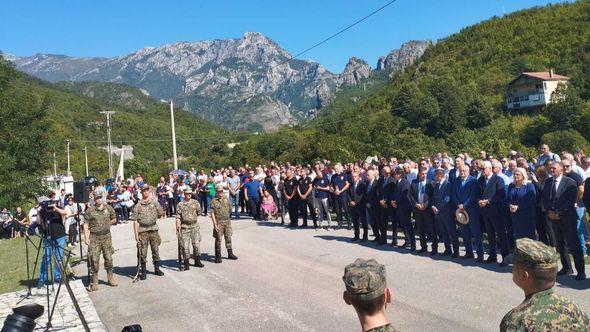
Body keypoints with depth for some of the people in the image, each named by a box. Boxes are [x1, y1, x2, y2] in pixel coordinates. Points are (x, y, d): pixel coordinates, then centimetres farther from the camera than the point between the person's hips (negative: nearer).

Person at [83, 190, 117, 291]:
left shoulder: (108, 208, 5)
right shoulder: (89, 210, -2)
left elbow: (114, 219, 18)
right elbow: (86, 224, -2)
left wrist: (106, 224, 4)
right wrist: (86, 237, -8)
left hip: (106, 236, 2)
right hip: (94, 237, -2)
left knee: (108, 258, 9)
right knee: (94, 260, -3)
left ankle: (110, 278, 24)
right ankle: (94, 283, 5)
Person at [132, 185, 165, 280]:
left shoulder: (154, 203, 7)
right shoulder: (138, 206, 1)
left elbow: (161, 214, 15)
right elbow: (135, 221, -2)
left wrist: (161, 214, -4)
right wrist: (136, 234, -6)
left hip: (154, 230, 2)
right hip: (142, 231, -2)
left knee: (155, 250, 8)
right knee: (143, 252, 1)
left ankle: (157, 269, 21)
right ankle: (143, 272, 11)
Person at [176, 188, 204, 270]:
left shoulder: (195, 202, 4)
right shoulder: (180, 205, -1)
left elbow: (199, 212, 15)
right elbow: (178, 217, -3)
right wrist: (177, 228, -8)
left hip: (194, 226, 2)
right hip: (184, 227, -2)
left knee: (196, 244, 3)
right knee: (185, 245, -1)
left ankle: (197, 261, 15)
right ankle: (186, 263, 9)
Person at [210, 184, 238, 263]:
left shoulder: (226, 198, 7)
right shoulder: (214, 201, -8)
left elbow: (230, 209, 18)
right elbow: (212, 214, -11)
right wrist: (215, 224, -16)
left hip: (227, 221, 5)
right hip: (219, 223, -5)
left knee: (228, 238, 13)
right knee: (218, 239, 1)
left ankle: (230, 253, 24)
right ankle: (218, 256, 9)